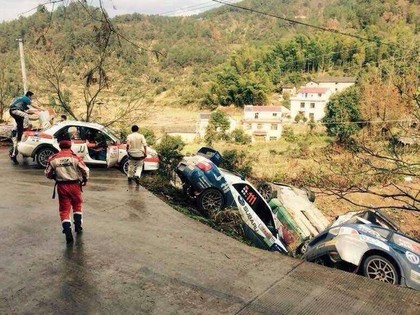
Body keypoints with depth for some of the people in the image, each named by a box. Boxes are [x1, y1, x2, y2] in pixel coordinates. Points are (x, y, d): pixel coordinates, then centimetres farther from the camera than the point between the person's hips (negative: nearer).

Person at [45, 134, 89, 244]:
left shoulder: (53, 159, -4)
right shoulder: (75, 157, -11)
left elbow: (48, 174, 4)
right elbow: (85, 170, -8)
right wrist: (84, 180, 12)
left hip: (61, 186, 1)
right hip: (74, 185, -1)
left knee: (64, 210, 8)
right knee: (77, 205, 23)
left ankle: (68, 233, -4)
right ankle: (78, 226, 30)